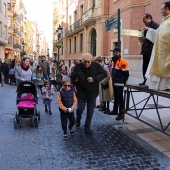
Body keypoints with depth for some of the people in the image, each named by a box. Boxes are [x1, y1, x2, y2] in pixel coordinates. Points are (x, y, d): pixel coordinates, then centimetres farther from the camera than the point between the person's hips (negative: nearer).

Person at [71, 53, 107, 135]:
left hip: (93, 93, 1)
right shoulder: (78, 67, -11)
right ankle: (78, 119, 42)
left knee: (90, 111, 9)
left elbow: (104, 74, -6)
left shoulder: (96, 66, -11)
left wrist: (94, 78, -19)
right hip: (81, 92, -1)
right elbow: (72, 78, 0)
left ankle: (87, 127, 28)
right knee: (80, 109, 7)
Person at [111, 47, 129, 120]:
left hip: (119, 84, -9)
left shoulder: (122, 62, -16)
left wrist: (123, 81, -9)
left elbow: (126, 73, -16)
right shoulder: (113, 61, 13)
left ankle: (121, 114, 3)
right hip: (114, 83, 9)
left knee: (120, 98, -4)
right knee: (115, 97, 19)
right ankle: (115, 111, 32)